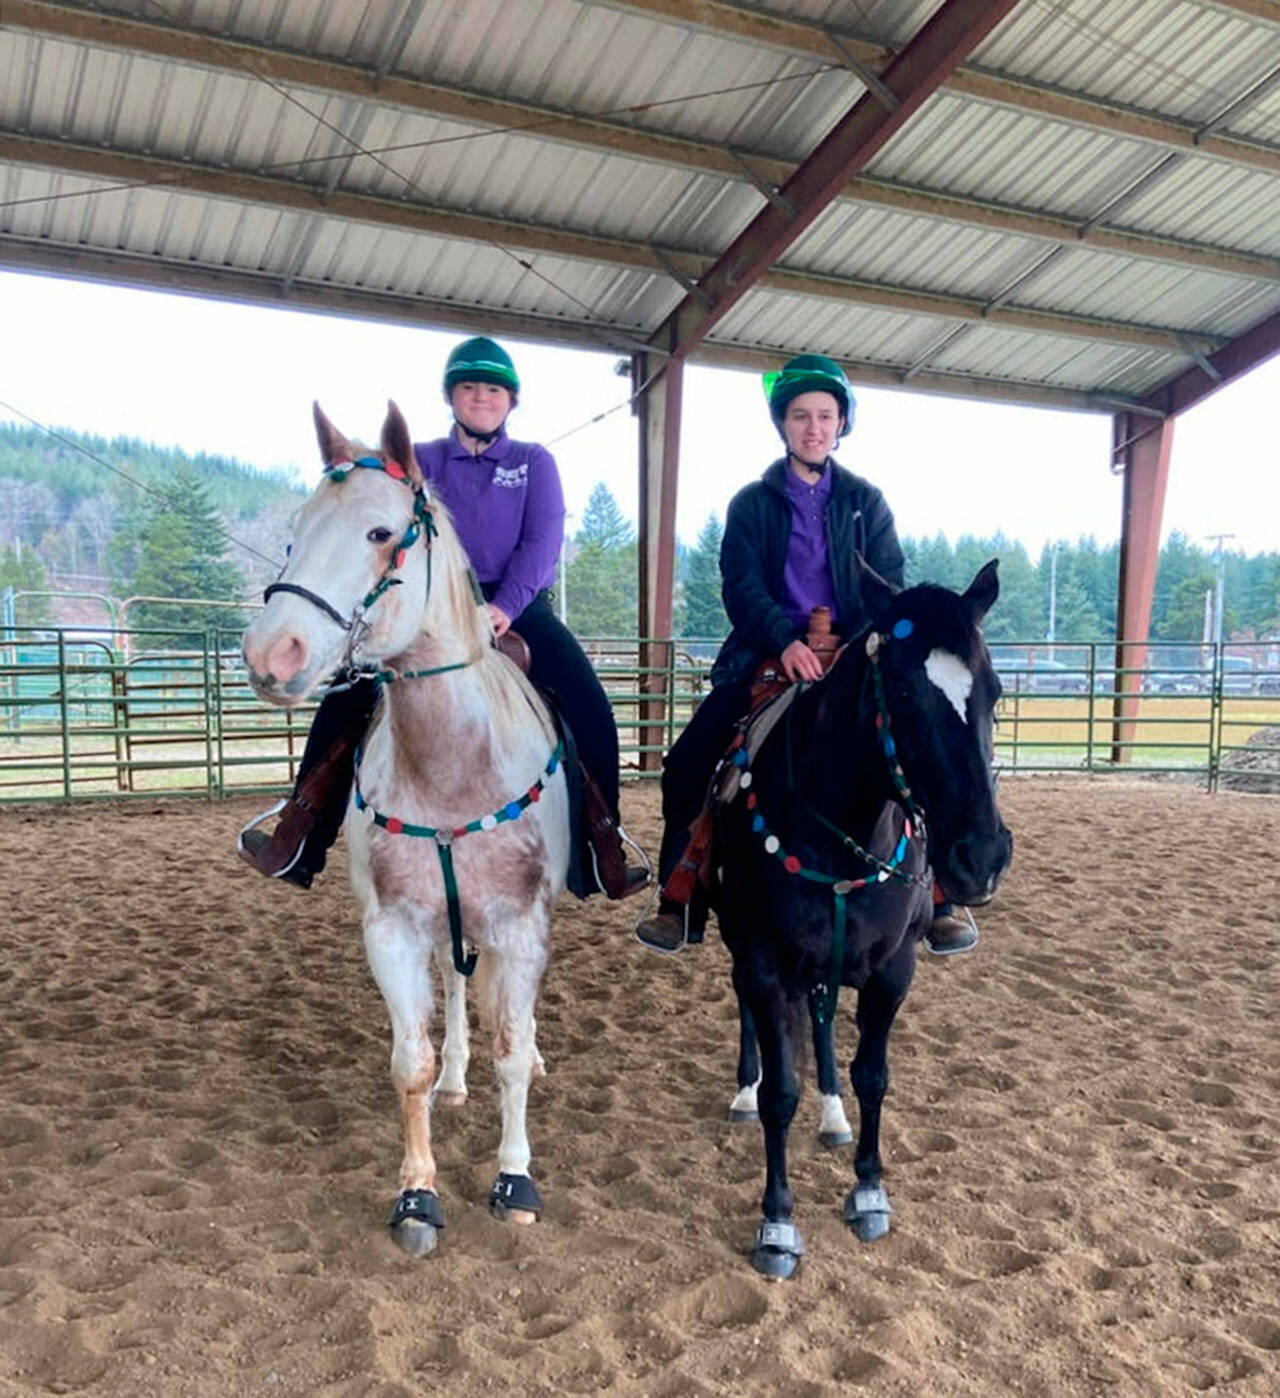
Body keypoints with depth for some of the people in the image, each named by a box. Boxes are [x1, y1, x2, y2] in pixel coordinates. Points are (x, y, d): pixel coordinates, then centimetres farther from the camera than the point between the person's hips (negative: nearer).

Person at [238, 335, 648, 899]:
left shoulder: (534, 462, 9)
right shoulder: (421, 460, 11)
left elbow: (544, 538, -5)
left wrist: (506, 605, -21)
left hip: (516, 606, -1)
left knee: (589, 706, -21)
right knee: (346, 692, -16)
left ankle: (606, 850, -10)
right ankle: (297, 843, -8)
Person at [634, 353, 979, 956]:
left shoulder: (866, 502, 11)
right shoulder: (751, 503, 6)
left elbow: (890, 585, 2)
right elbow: (741, 585, -6)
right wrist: (786, 641, -25)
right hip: (767, 656, 0)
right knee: (688, 761, -14)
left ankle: (935, 898, 2)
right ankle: (681, 902, 1)